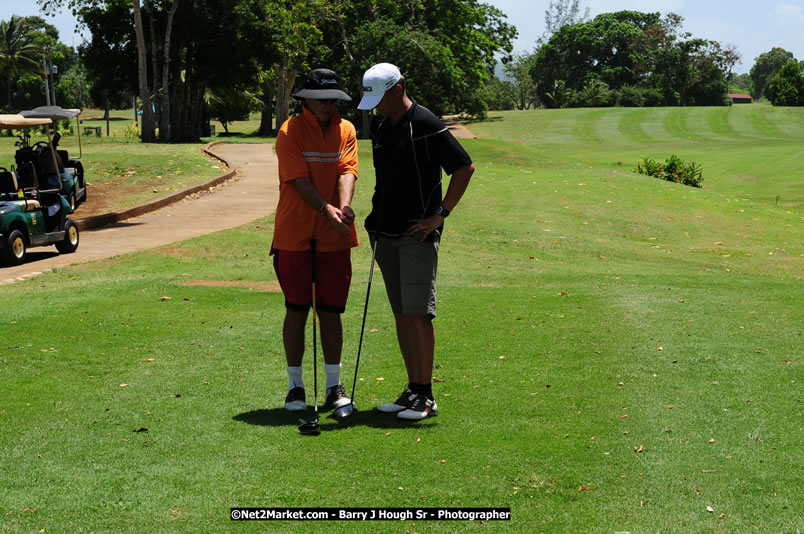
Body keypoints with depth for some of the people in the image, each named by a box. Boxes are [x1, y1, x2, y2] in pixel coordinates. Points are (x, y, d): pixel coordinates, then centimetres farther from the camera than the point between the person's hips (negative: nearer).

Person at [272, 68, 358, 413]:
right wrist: (327, 209, -28)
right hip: (294, 234, -3)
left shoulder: (345, 130, 6)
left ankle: (334, 386, 12)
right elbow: (300, 181, -14)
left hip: (334, 236, 3)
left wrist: (344, 206, -26)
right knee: (296, 310, 3)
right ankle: (295, 386, 12)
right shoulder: (290, 131, -5)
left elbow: (347, 171, -6)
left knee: (331, 310, 5)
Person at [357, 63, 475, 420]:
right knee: (401, 314, 8)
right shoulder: (378, 125, 12)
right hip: (387, 233, 8)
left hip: (417, 233, -8)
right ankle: (413, 391, 14)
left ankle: (426, 397, -5)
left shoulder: (425, 125, -12)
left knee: (418, 313, -10)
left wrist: (440, 214, -12)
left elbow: (465, 167, -12)